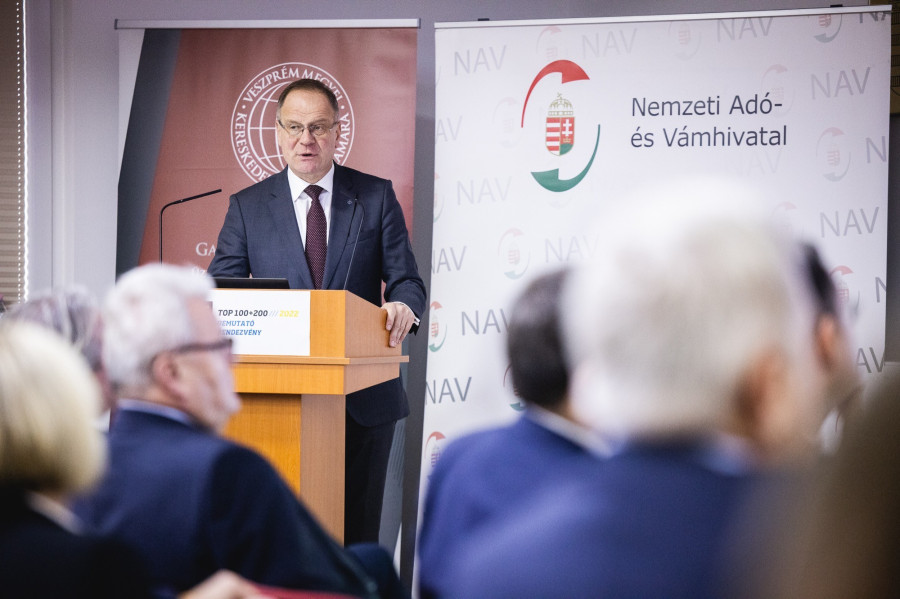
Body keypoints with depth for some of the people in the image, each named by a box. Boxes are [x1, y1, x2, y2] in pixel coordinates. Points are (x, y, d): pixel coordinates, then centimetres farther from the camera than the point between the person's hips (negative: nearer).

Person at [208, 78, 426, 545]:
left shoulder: (376, 196, 6)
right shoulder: (247, 206, 7)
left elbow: (405, 279, 1)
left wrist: (403, 307, -23)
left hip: (363, 399, 0)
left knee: (356, 532, 5)